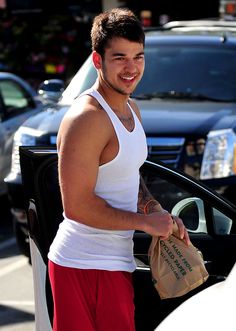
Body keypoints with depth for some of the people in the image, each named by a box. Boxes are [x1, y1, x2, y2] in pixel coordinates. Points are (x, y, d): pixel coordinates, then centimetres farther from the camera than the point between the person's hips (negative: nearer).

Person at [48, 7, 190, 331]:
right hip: (86, 265, -9)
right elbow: (77, 205, -22)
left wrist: (158, 211, 5)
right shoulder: (87, 118, -18)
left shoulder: (130, 109, 13)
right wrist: (147, 222, -14)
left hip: (114, 258, 9)